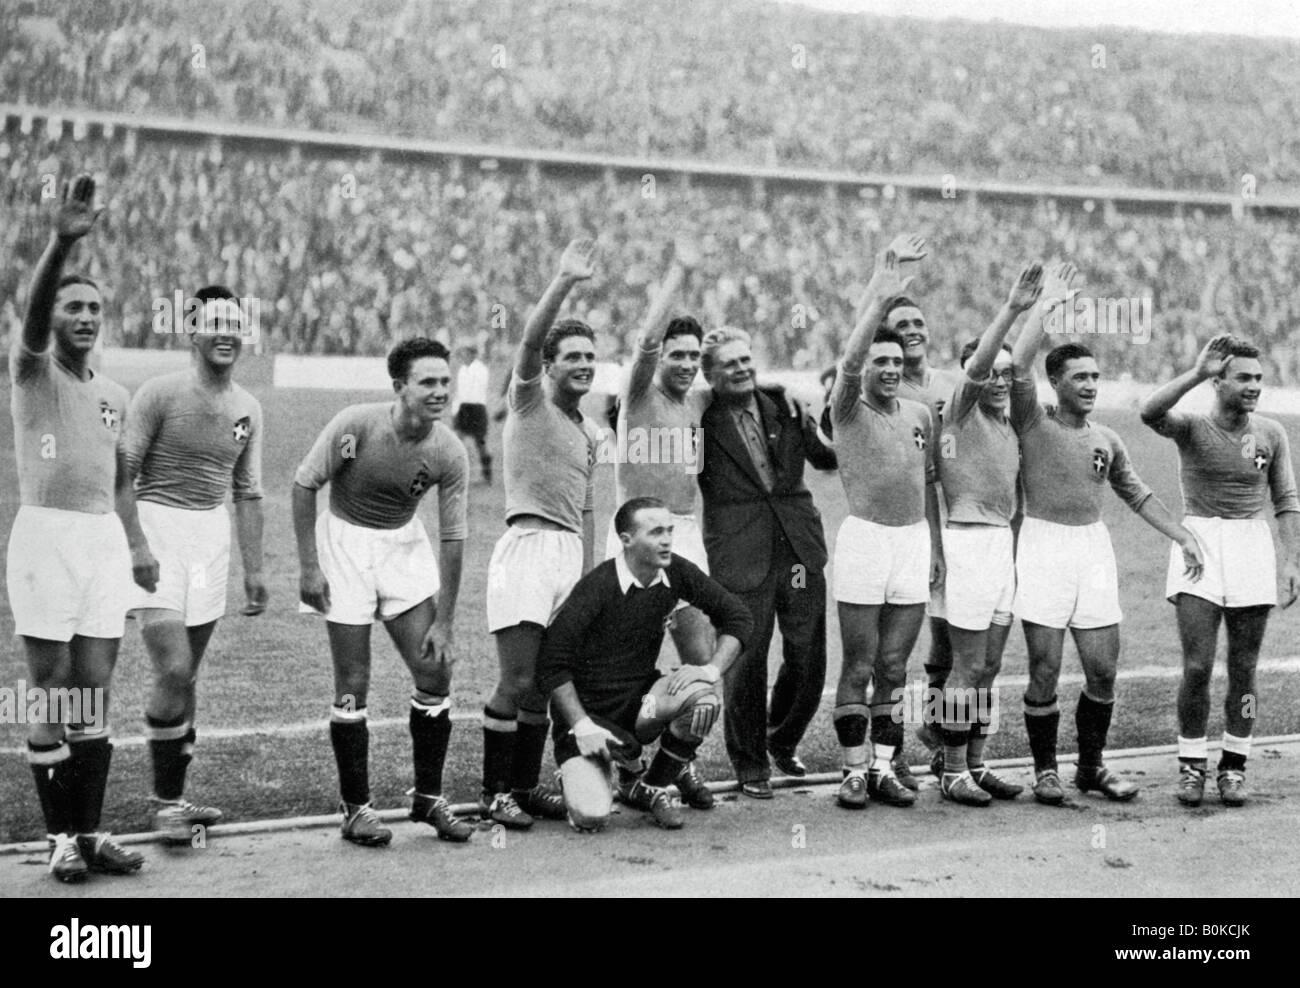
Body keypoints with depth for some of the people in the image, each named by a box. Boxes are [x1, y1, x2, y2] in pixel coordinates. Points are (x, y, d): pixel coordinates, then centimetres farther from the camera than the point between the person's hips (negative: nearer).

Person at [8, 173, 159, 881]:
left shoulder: (114, 394, 16)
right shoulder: (33, 371, -1)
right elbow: (33, 312, -22)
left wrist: (136, 544, 12)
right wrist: (62, 242, -38)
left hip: (104, 538, 5)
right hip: (46, 532, -5)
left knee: (94, 694, 6)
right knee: (51, 696, -1)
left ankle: (90, 829, 13)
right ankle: (60, 836, 6)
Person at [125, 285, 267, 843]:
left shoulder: (247, 409, 9)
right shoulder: (160, 394, -8)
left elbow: (247, 493, 16)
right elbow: (122, 474, -9)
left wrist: (254, 569, 14)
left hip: (213, 533, 6)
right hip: (158, 529, -5)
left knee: (187, 676, 10)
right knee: (174, 670, -13)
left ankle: (173, 795, 19)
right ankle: (165, 801, 0)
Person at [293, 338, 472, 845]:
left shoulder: (449, 452, -13)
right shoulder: (356, 425, -22)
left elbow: (452, 536, -7)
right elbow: (304, 484, -11)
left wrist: (444, 623, -7)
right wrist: (309, 566, -14)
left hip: (404, 545, 3)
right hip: (345, 541, -3)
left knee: (436, 674, -2)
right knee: (353, 686, -3)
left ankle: (428, 797, 15)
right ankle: (355, 808, 10)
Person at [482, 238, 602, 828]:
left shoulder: (590, 434, 21)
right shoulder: (529, 403, 1)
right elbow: (530, 342, -17)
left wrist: (589, 577, 20)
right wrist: (564, 283, -28)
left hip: (570, 554, 7)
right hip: (527, 546, -7)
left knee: (543, 684, 10)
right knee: (517, 682, -8)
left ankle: (527, 784, 19)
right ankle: (496, 791, 1)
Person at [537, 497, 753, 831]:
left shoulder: (675, 572, -5)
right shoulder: (599, 587, -20)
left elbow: (737, 616, 3)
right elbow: (552, 664, -18)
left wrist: (712, 669, -13)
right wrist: (582, 726, -22)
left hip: (640, 700, 5)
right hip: (591, 712, -5)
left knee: (703, 700, -27)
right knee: (591, 815, -25)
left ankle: (651, 788, -1)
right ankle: (576, 774, 15)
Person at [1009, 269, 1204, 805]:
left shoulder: (1106, 439, 14)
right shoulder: (1033, 423, -1)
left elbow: (1137, 493, 22)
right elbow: (1018, 365, -16)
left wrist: (1183, 536, 15)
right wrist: (1046, 305, -9)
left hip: (1094, 547, 5)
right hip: (1044, 545, -4)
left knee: (1103, 670, 4)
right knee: (1045, 671, -2)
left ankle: (1091, 765, 21)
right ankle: (1045, 770, 12)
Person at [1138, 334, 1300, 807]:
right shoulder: (1192, 427, -3)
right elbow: (1150, 413, -25)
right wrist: (1197, 372, -27)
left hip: (1252, 545, 2)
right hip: (1199, 544, -2)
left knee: (1243, 669, 5)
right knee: (1197, 666, -7)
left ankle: (1233, 767, 16)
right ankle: (1191, 765, 6)